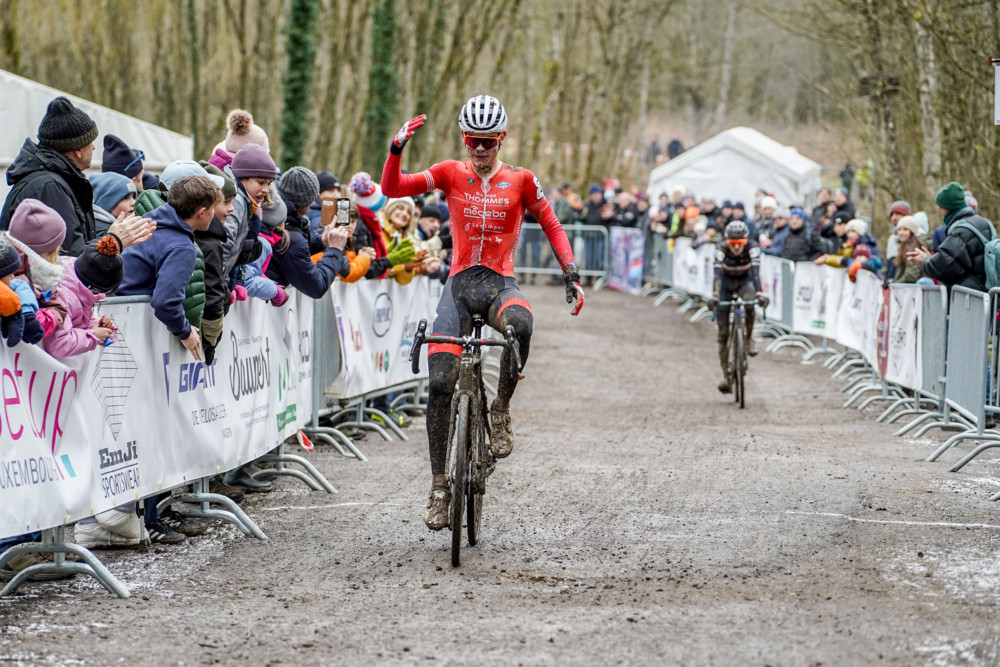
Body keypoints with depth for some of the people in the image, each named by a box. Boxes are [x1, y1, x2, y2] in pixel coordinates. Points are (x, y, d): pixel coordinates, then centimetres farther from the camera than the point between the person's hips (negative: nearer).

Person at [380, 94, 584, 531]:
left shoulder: (520, 181, 3)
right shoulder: (451, 174, 5)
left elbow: (552, 226, 10)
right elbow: (393, 189, -1)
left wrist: (571, 276, 0)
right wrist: (397, 148, -17)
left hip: (500, 283, -1)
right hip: (459, 283, 1)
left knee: (520, 325, -39)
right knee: (440, 383, -12)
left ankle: (501, 411, -15)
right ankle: (439, 486, -2)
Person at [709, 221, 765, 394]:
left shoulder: (752, 247, -27)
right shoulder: (721, 248, -28)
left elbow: (755, 270, -40)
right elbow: (717, 272, -39)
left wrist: (758, 292, -55)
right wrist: (714, 296, -53)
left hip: (745, 280, 0)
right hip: (726, 281, 0)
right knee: (723, 332, -6)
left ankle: (749, 338, -11)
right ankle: (726, 376, 2)